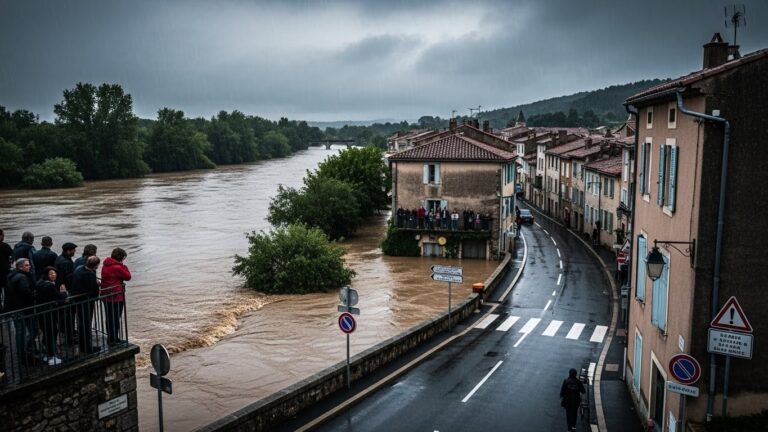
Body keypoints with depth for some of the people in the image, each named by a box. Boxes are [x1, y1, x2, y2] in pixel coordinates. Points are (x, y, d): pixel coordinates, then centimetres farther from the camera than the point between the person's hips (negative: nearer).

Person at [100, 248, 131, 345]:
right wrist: (124, 266, -1)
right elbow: (128, 277, -10)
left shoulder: (105, 266, 8)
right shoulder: (117, 267, -19)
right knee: (116, 319, 2)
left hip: (106, 296, 8)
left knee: (109, 318, 17)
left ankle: (110, 338, 25)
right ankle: (114, 339, 7)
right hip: (116, 297, -8)